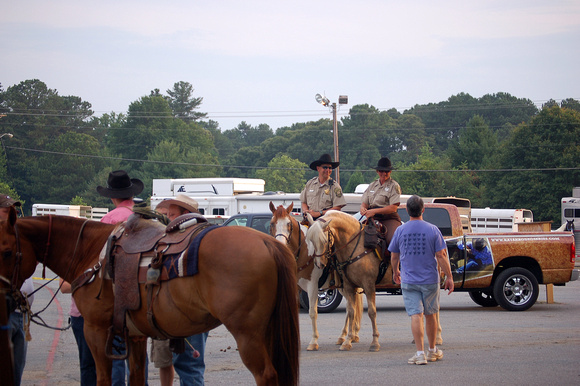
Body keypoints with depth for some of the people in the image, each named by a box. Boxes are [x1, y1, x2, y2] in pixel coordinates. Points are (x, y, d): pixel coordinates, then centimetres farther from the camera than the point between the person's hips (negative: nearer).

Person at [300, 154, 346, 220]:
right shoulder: (310, 184, 14)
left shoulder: (335, 187, 2)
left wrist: (318, 213, -12)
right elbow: (304, 202, 22)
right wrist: (306, 211, -1)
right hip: (310, 218, 3)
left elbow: (337, 208, -5)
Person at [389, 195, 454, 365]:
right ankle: (433, 351, 28)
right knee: (430, 314, 14)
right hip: (430, 280, 0)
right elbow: (441, 256, -8)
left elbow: (394, 256, 9)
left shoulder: (400, 230, -2)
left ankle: (420, 353, -11)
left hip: (408, 280, 0)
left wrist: (395, 272, 27)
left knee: (416, 315, -3)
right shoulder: (433, 230, -7)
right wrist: (449, 277, -1)